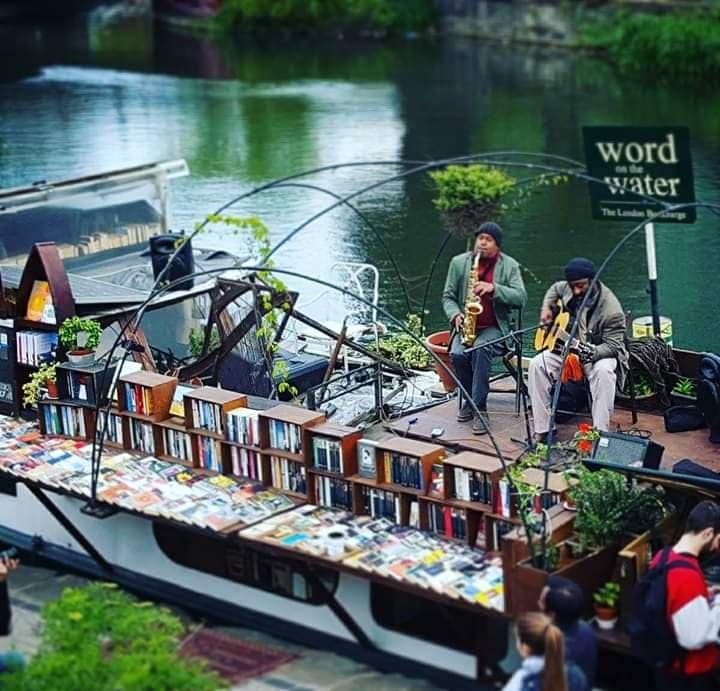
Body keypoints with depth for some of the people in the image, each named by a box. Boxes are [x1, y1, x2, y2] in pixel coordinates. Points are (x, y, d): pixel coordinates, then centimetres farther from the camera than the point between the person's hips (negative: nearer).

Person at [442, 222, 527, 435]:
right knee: (457, 354, -29)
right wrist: (455, 315, -13)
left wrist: (493, 288, -21)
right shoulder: (459, 262, 6)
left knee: (481, 349, -35)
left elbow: (520, 298, -7)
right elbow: (448, 296, 8)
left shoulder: (509, 265, 2)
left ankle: (479, 408, -29)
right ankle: (471, 400, -5)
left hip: (494, 327, -2)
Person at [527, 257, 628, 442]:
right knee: (537, 365, -21)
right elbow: (554, 289, 21)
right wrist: (546, 308, 3)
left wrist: (593, 353, -42)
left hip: (601, 353, -5)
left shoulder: (611, 309, -24)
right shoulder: (566, 288, -5)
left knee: (604, 372, -39)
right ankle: (542, 430, -19)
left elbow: (612, 345, -22)